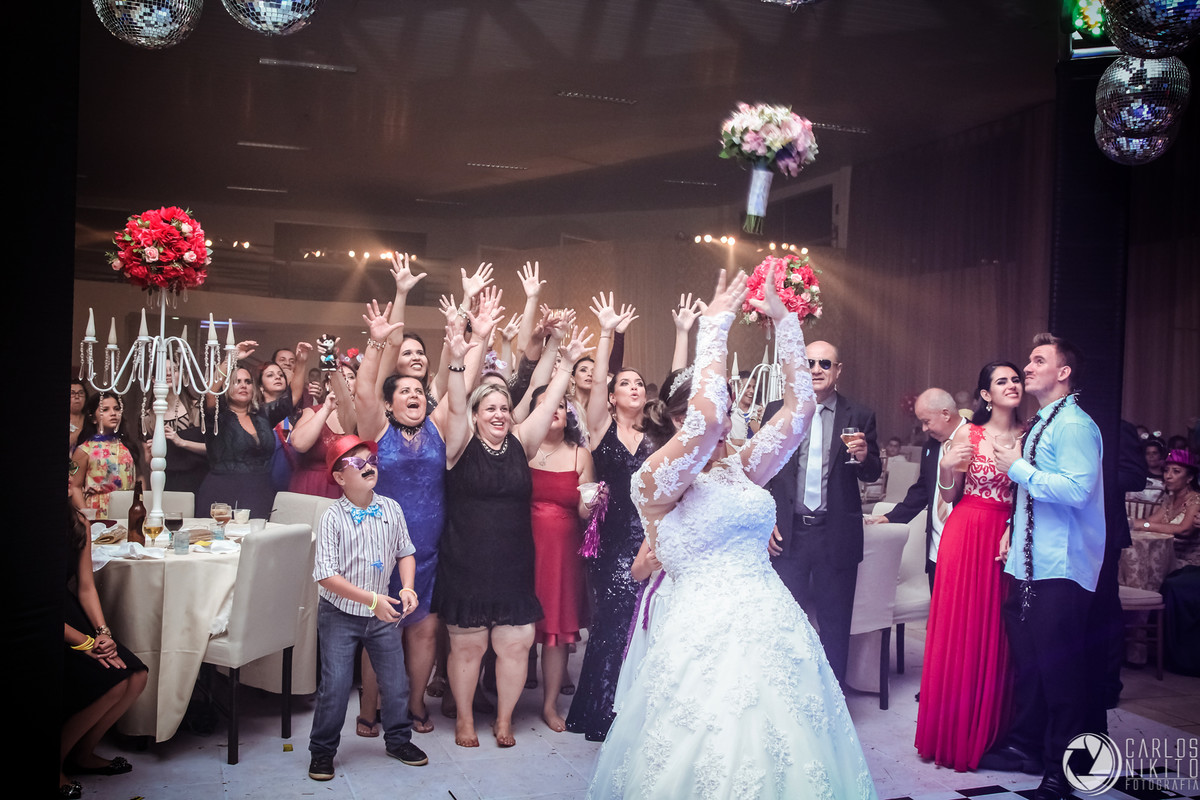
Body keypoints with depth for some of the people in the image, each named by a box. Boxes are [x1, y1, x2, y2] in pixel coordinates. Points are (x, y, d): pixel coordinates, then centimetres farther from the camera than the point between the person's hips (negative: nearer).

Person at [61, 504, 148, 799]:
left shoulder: (79, 525, 3)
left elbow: (86, 588, 6)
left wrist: (103, 633, -8)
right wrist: (85, 643, -19)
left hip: (71, 614, 8)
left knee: (136, 677, -6)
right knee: (113, 683, -20)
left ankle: (83, 755, 15)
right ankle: (60, 760, 0)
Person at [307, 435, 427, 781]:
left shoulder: (391, 509, -4)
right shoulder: (332, 517, -17)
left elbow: (405, 552, 9)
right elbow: (325, 574, -20)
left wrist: (407, 588, -8)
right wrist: (371, 599, -25)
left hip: (383, 613, 4)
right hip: (340, 614, -4)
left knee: (396, 681, 11)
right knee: (334, 685, -1)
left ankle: (398, 739, 33)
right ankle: (322, 750, 19)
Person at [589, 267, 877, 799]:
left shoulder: (740, 470, 14)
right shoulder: (654, 481, -6)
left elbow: (798, 408, 13)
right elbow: (705, 421, -23)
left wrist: (784, 321, 11)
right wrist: (713, 327, -14)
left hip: (774, 632, 7)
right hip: (708, 640, -6)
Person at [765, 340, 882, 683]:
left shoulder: (859, 417, 2)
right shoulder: (776, 411, 3)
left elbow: (872, 474, 2)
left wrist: (863, 457, -21)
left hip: (837, 535, 0)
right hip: (788, 534, 0)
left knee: (835, 624, 10)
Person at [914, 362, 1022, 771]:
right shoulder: (967, 435, 0)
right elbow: (949, 496, 3)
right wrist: (947, 468, -15)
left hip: (1009, 539, 2)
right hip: (967, 534, -2)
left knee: (996, 635, 4)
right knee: (959, 630, 1)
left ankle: (990, 732, 17)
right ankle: (954, 733, 13)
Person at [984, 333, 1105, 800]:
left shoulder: (1074, 425, -13)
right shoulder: (1040, 425, 16)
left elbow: (1076, 489, -25)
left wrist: (1018, 468, -17)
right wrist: (1012, 537, 14)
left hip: (1062, 569, -9)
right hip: (1030, 564, 9)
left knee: (1058, 665, -4)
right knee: (1027, 657, 16)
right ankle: (1026, 746, 28)